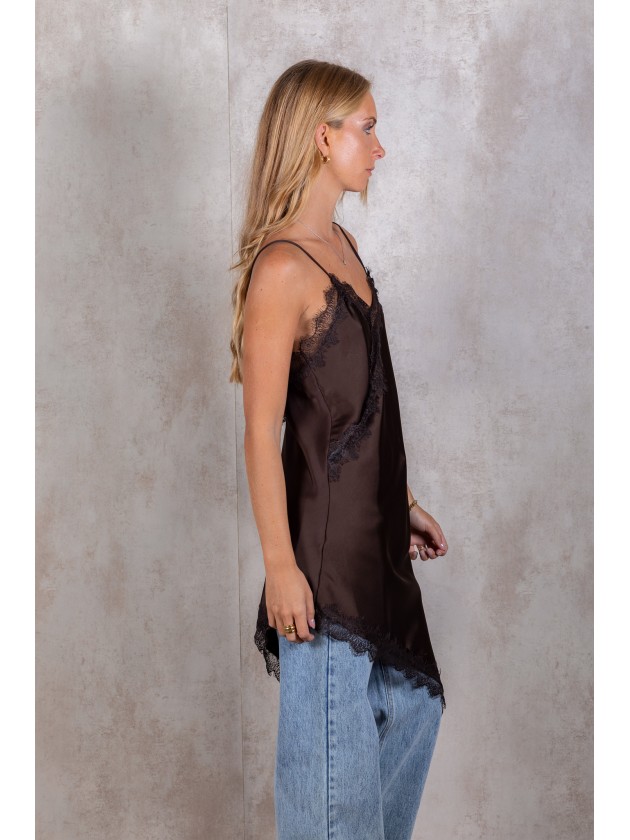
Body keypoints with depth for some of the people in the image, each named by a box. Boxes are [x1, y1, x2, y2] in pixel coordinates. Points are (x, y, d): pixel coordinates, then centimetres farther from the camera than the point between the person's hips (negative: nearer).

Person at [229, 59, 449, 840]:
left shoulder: (341, 245, 9)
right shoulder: (282, 267, -18)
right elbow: (262, 431, -18)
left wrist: (404, 505, 18)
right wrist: (279, 565, -18)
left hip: (374, 533, 9)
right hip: (324, 539, -9)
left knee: (414, 705, 21)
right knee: (332, 729, 7)